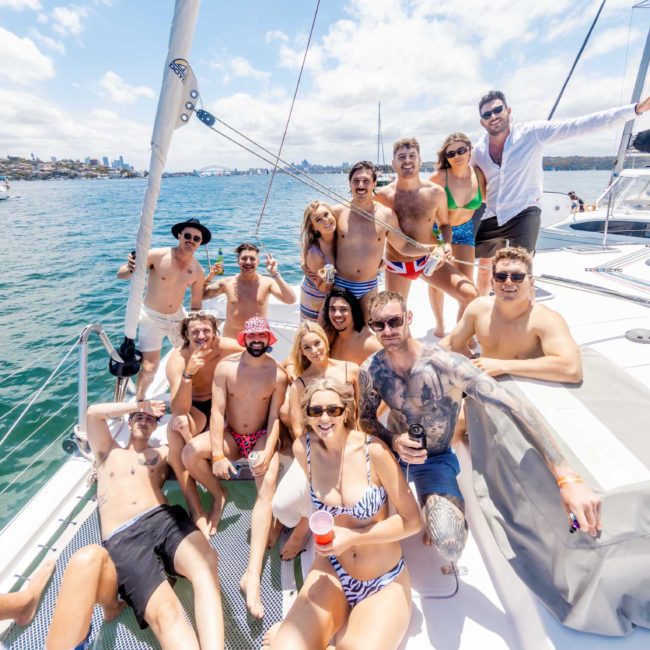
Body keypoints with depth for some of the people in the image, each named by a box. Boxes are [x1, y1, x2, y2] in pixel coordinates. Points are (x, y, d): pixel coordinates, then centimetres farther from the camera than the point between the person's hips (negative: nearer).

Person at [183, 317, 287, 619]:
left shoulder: (277, 374, -10)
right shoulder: (225, 367, -9)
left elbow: (275, 418, -9)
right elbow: (217, 411, -12)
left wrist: (267, 454, -23)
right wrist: (217, 455, -20)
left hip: (261, 438, -1)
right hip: (229, 435, 2)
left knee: (268, 486, -27)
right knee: (190, 453, -26)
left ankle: (253, 573, -30)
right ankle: (218, 496, 5)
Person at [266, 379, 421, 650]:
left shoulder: (374, 451, -23)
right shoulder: (303, 448, -11)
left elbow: (413, 521, -16)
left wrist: (352, 537, -20)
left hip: (385, 582, -2)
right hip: (331, 570, 2)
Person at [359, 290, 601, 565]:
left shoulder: (446, 365, -30)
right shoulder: (370, 369, -16)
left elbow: (516, 408, -34)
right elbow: (366, 418, -2)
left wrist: (568, 478, -41)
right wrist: (393, 441, -25)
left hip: (435, 460, -4)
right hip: (391, 450, 5)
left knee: (449, 547, -25)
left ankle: (452, 506, 12)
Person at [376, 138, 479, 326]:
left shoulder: (435, 192, -8)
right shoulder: (383, 195, -10)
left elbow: (444, 224, 7)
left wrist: (447, 244, -12)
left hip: (429, 260, 0)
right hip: (396, 266, 0)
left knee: (470, 295, -13)